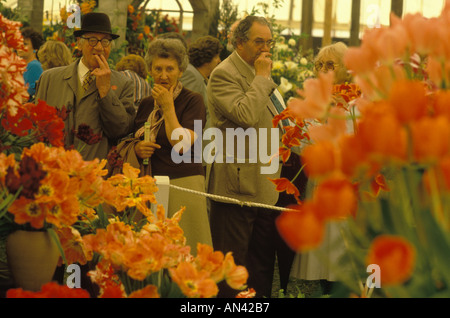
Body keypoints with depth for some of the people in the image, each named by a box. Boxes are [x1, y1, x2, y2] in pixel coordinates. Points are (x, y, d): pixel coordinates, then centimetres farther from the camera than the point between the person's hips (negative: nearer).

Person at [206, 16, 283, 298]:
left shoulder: (260, 75, 18)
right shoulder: (224, 74, -12)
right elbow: (246, 115, -27)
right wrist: (262, 78, -18)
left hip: (266, 187, 9)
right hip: (237, 186, -9)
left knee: (263, 263, 13)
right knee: (232, 264, -3)